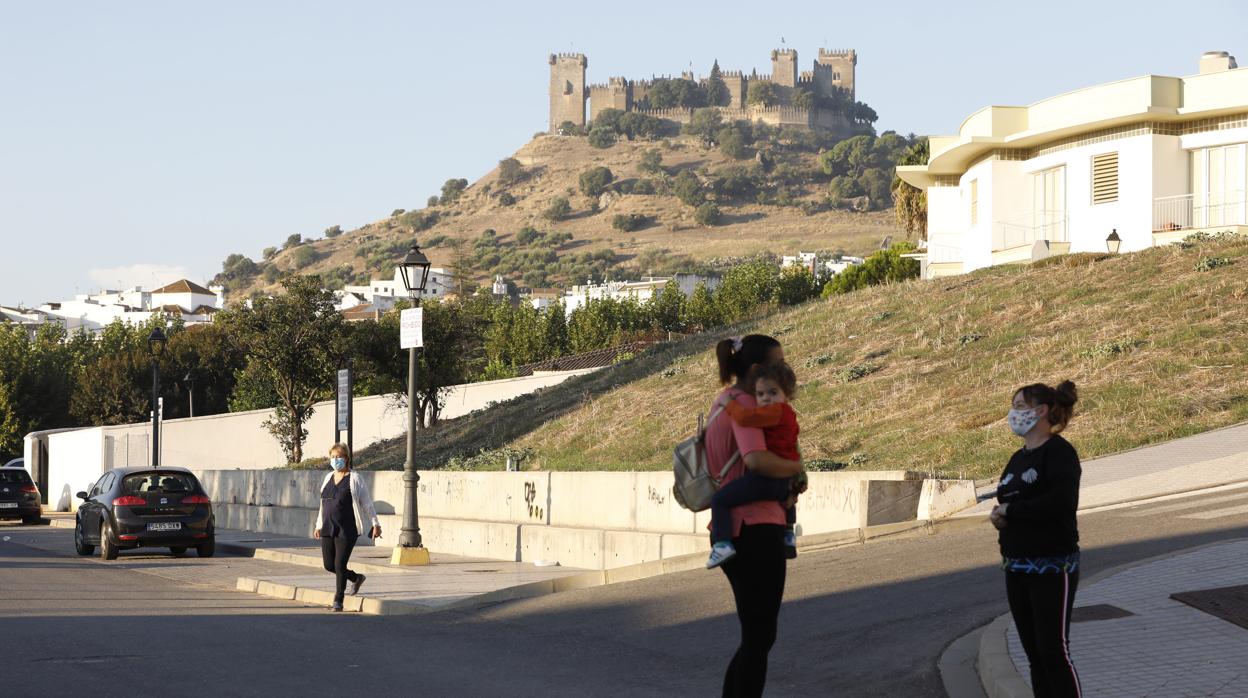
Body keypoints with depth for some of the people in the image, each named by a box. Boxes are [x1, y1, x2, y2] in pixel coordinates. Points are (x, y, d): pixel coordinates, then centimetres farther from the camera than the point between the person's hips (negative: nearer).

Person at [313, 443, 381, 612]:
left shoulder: (354, 480, -5)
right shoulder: (328, 478, 13)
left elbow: (367, 504, -3)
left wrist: (375, 524, -3)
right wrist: (319, 526, 21)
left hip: (347, 531, -6)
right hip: (328, 530, 6)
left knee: (340, 564, -8)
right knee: (329, 565, 7)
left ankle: (338, 601, 3)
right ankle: (356, 578, 32)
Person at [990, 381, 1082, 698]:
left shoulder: (1059, 452, -11)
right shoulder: (1018, 458, 14)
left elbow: (1061, 503, -25)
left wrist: (1010, 510, -15)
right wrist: (999, 514, -4)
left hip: (1052, 567, -8)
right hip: (1016, 569, 8)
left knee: (1054, 651, -7)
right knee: (1034, 653, 10)